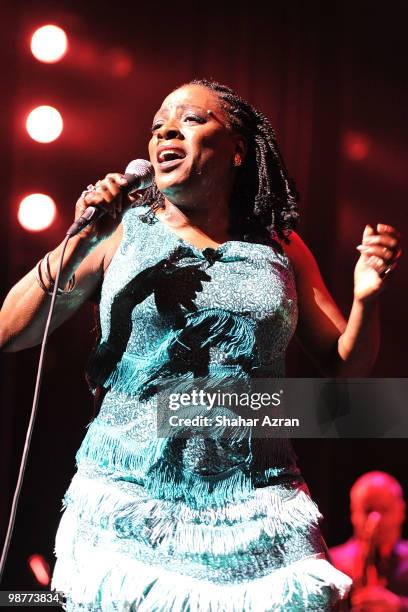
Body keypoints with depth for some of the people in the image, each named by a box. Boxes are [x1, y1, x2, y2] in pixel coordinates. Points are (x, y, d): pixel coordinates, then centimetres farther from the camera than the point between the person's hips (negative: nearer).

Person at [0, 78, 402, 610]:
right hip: (127, 502, -1)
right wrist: (79, 245, -11)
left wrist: (366, 297, -5)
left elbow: (345, 365, 14)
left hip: (256, 510, 1)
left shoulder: (279, 249, 10)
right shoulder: (121, 229, 6)